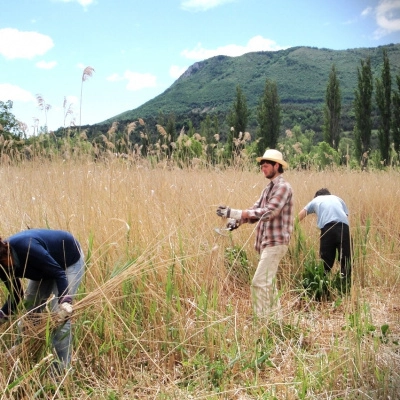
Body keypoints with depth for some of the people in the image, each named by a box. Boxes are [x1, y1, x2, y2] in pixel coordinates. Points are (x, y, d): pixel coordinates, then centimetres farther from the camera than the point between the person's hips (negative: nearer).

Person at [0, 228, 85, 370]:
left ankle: (61, 368, -6)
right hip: (45, 266, 8)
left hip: (70, 260, -7)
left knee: (61, 315, -15)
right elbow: (16, 294, -4)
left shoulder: (25, 247, -39)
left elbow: (59, 273, -35)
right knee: (30, 311, 5)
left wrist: (65, 301, -48)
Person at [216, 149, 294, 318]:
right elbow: (255, 211, 9)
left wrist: (234, 213, -27)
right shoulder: (268, 188, 17)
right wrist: (237, 221, -11)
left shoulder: (283, 187, -12)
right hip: (267, 241, 10)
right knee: (267, 282, 15)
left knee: (259, 282, -13)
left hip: (275, 242, -10)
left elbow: (268, 212, -23)